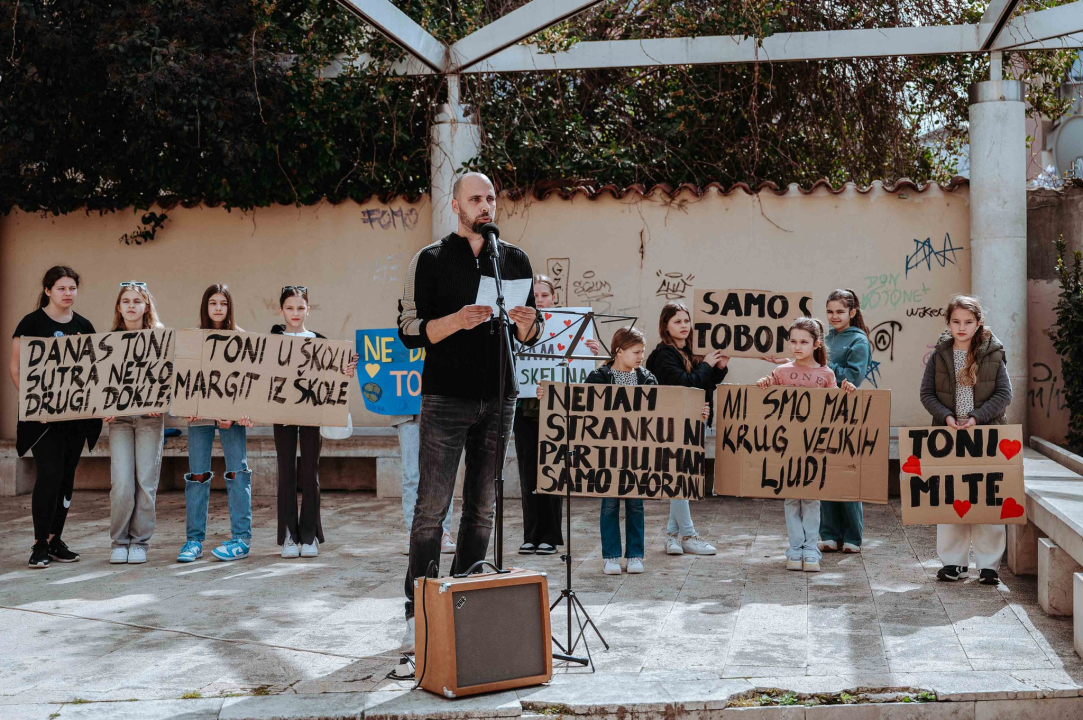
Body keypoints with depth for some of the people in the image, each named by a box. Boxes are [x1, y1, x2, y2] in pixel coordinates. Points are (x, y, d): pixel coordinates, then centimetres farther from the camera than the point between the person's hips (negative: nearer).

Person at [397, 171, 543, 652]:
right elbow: (410, 331, -4)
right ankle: (418, 613, -1)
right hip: (445, 398, -4)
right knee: (432, 508, -6)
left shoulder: (514, 260, 13)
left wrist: (527, 322, -8)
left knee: (483, 508, 6)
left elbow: (531, 337, 15)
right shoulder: (430, 261, 2)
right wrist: (457, 321, -20)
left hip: (498, 399, 4)